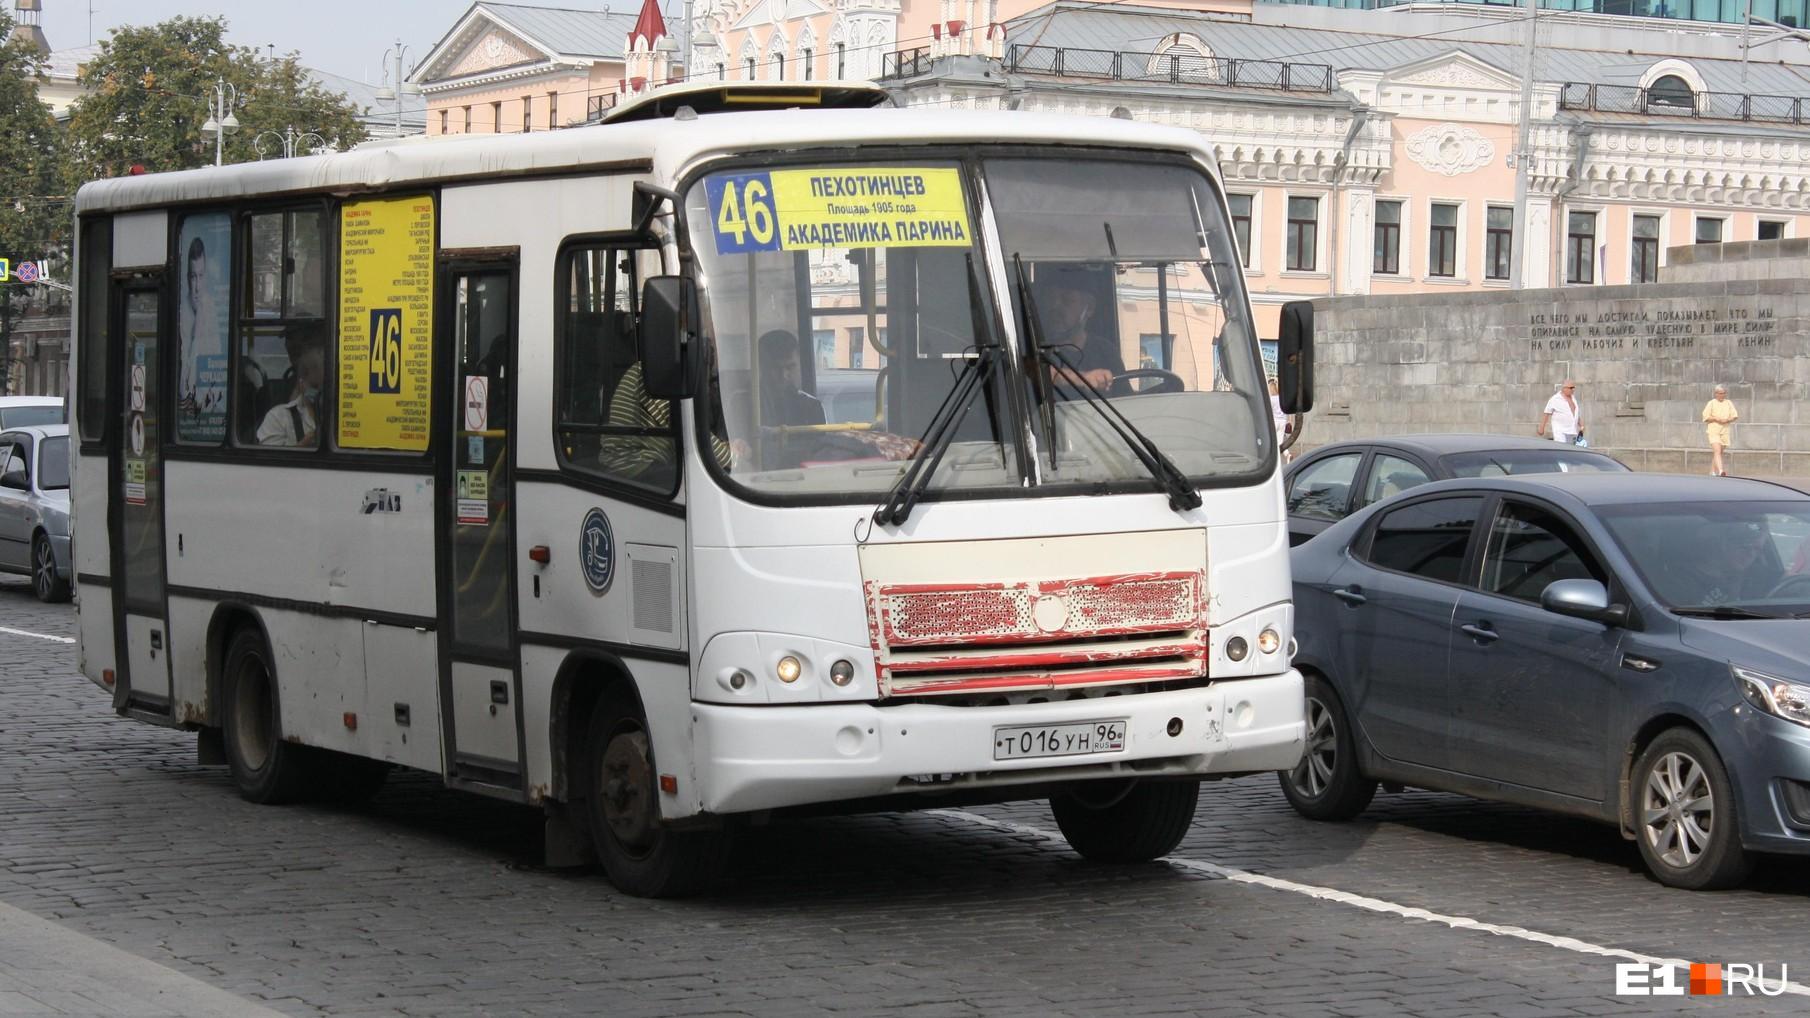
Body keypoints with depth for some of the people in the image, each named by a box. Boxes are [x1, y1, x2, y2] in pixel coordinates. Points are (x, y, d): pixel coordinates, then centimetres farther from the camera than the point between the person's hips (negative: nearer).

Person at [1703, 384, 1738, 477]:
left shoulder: (1729, 403, 11)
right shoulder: (1711, 403, 2)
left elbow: (1734, 416, 10)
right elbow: (1706, 417, -1)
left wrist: (1727, 420, -10)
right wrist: (1716, 419, -15)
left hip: (1725, 430, 4)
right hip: (1713, 430, -4)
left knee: (1719, 452, 10)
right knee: (1717, 451, -18)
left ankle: (1713, 471, 23)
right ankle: (1720, 471, -32)